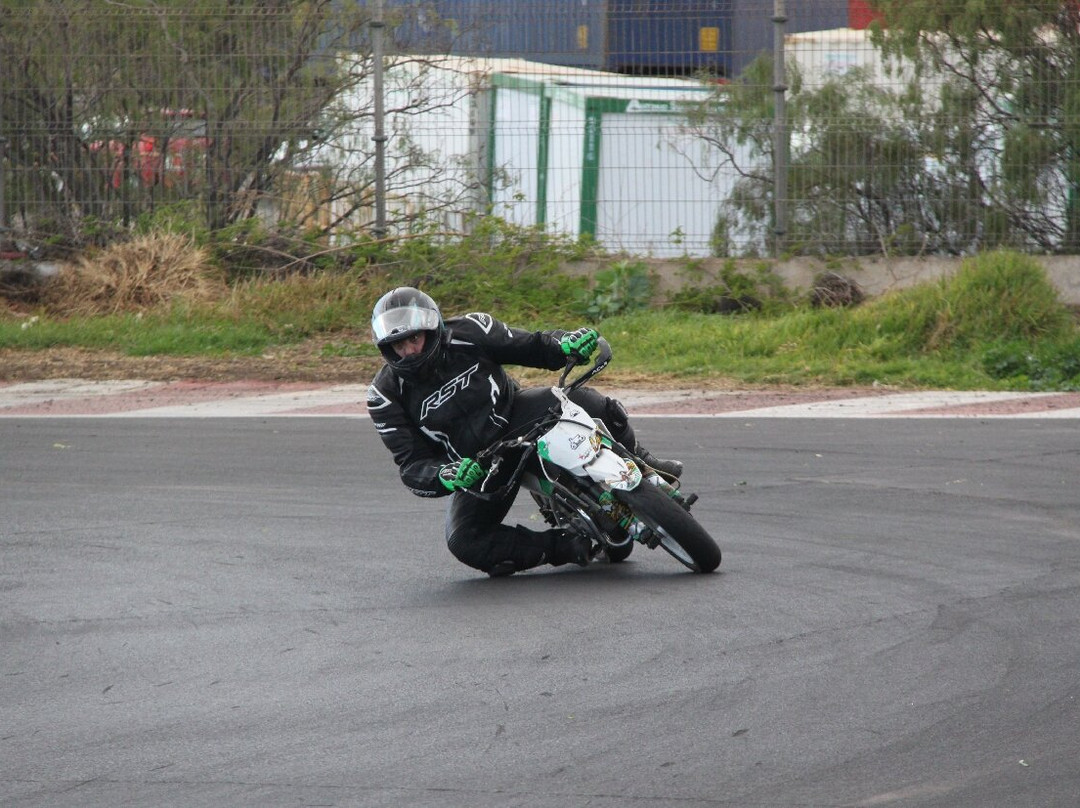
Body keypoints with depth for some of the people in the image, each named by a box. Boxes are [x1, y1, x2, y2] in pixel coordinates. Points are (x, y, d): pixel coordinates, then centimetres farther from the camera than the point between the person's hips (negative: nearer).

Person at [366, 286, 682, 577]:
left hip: (518, 415, 0)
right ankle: (564, 547, -13)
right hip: (476, 466, 0)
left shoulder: (468, 332, -15)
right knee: (465, 544, -22)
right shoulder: (386, 395, -16)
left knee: (588, 404, -25)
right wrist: (445, 477, -40)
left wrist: (564, 344, -27)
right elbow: (411, 465, -17)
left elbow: (530, 347, -4)